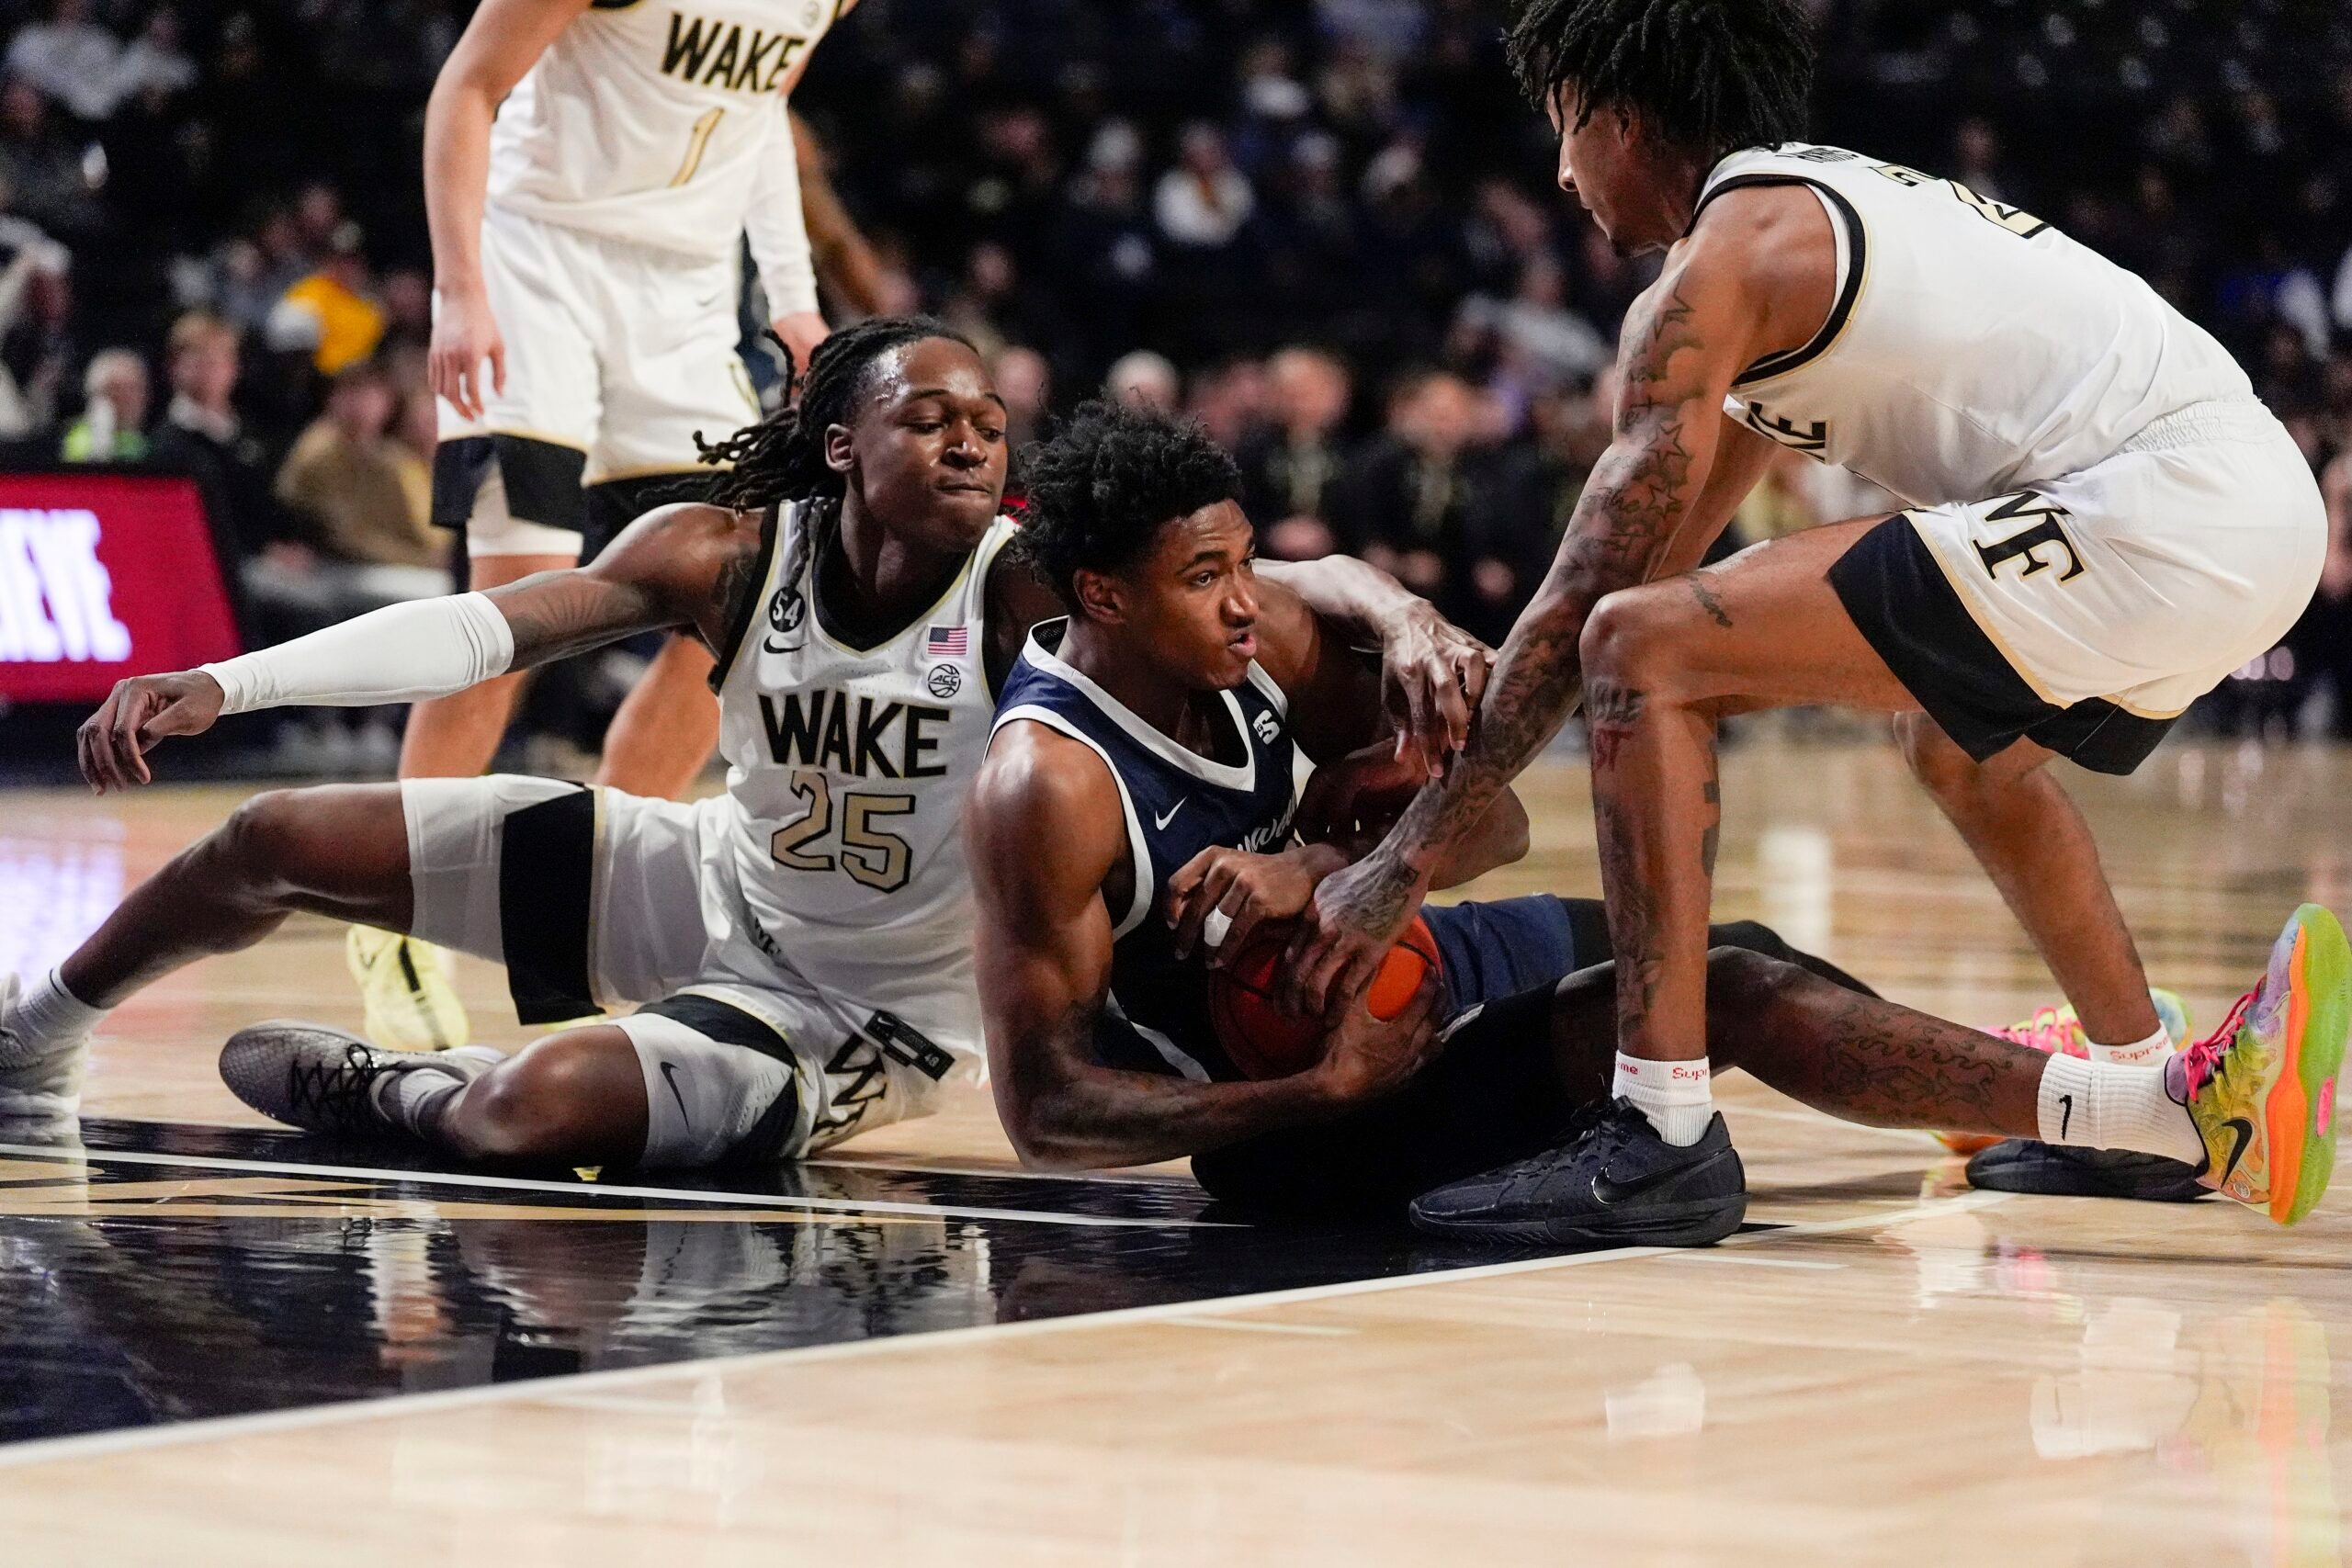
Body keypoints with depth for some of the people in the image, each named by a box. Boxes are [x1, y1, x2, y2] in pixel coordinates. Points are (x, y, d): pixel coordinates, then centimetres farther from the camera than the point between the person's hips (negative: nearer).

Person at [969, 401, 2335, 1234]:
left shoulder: (1259, 631, -4)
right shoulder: (1048, 787, -26)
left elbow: (1491, 822, -2)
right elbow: (1045, 1110, -26)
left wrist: (1317, 869, -22)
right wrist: (1321, 1092, -33)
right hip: (1297, 1114, -9)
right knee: (1723, 990, -20)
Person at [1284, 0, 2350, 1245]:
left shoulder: (1716, 266, -3)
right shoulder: (1816, 210, 26)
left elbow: (1587, 596, -6)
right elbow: (1676, 545, 33)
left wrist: (1408, 857, -2)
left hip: (2151, 518, -10)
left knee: (1641, 655, -11)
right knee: (1960, 744, 39)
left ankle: (1663, 1139, -14)